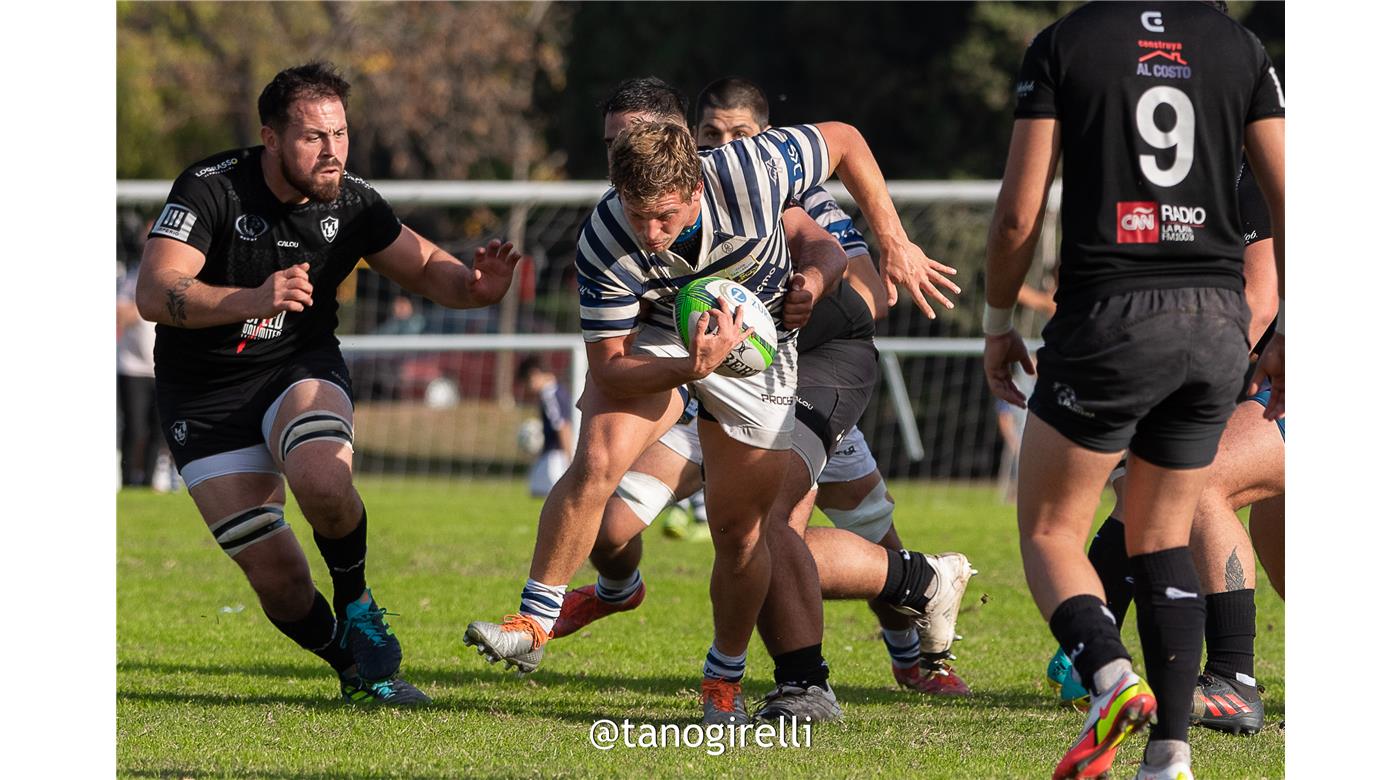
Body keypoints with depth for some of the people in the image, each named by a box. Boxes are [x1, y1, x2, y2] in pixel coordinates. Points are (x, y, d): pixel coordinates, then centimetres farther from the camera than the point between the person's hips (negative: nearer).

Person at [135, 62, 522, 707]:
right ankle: (356, 669, 16)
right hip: (205, 398, -1)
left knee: (323, 484, -32)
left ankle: (357, 609, -4)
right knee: (276, 577, -10)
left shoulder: (351, 202, -8)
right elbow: (153, 294, -28)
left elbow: (424, 268, 5)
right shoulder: (210, 188, -19)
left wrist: (473, 285, -19)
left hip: (301, 366, 2)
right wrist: (252, 300, -44)